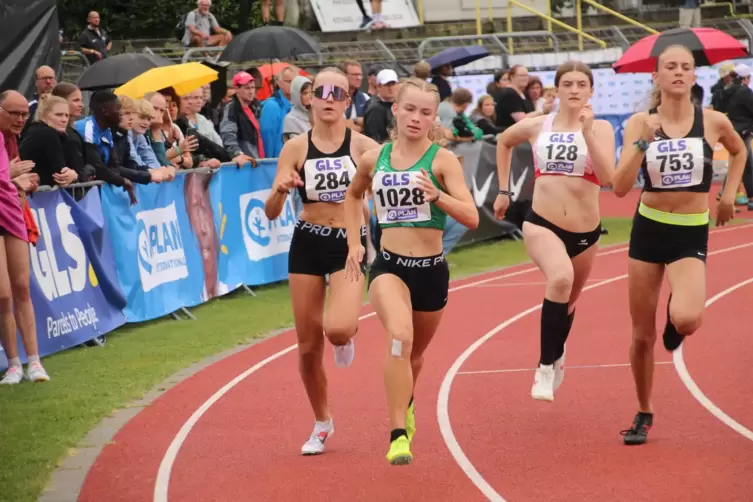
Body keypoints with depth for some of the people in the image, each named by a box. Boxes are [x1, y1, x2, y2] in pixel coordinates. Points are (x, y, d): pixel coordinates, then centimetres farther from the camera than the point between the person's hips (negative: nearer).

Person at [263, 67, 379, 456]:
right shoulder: (296, 148, -2)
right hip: (306, 246, 2)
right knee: (308, 346, 6)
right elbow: (271, 213, -4)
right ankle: (322, 424, 29)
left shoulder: (363, 146, -5)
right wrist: (280, 189, -25)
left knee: (338, 329, -26)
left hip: (351, 245, -2)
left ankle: (347, 336, 15)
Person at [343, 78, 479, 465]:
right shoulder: (374, 159, 2)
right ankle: (398, 434, -27)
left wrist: (437, 196, -30)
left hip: (431, 269, 1)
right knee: (399, 336, -30)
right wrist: (353, 242, 13)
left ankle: (406, 404, 56)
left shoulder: (442, 160, -7)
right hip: (388, 265, 0)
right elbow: (353, 195, 24)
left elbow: (472, 218, -15)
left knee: (415, 353, 21)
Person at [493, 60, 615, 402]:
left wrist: (587, 132, -24)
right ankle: (546, 366, -22)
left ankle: (556, 357, 53)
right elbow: (504, 142, 23)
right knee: (561, 278, -33)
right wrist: (504, 190, 21)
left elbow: (607, 177, -19)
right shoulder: (536, 126, 1)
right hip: (542, 224, -2)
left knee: (568, 301, 21)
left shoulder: (601, 128, -3)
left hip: (585, 232, 2)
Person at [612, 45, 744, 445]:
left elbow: (738, 151, 19)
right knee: (642, 336, 8)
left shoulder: (713, 122, -5)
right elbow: (620, 187, -16)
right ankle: (644, 414, 29)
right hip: (648, 230, 1)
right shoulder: (640, 123, -6)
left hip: (692, 234, -1)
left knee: (686, 320, -27)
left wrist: (729, 194, 10)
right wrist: (643, 141, -25)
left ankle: (676, 319, 13)